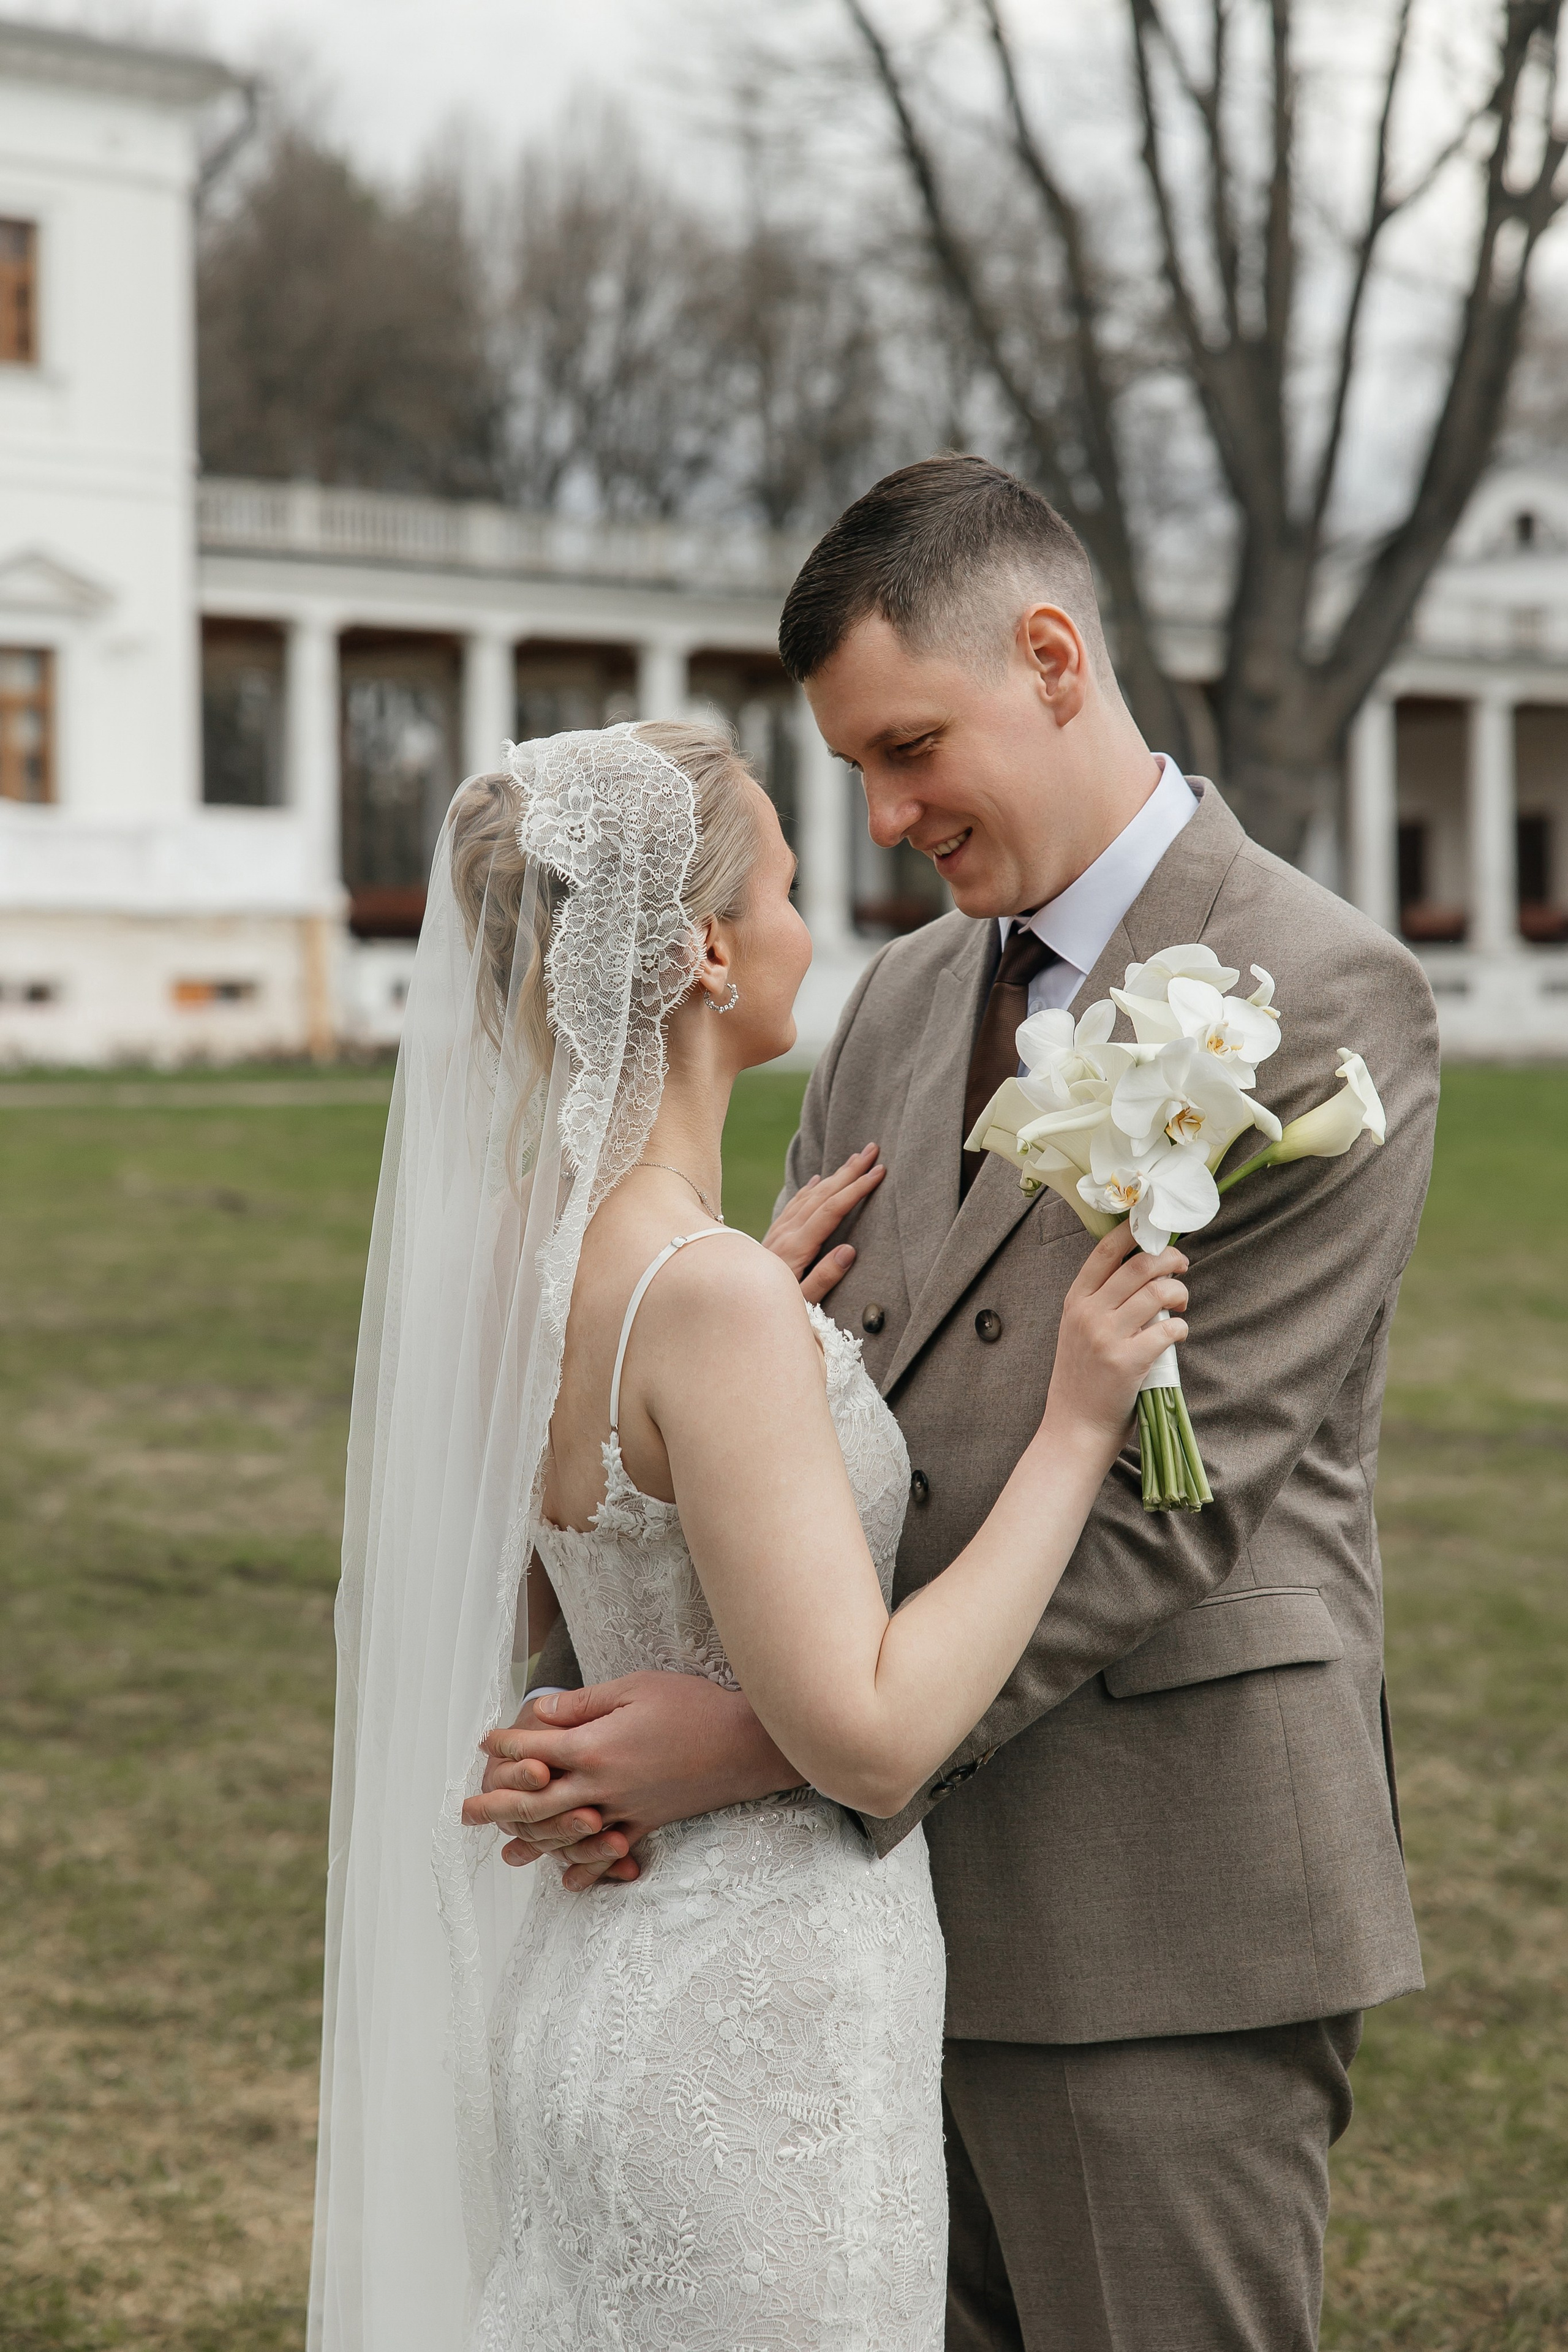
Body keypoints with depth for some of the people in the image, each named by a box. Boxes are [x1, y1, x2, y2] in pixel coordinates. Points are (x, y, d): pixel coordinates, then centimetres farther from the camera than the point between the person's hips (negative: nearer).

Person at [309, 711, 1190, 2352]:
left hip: (592, 1981, 9)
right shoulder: (709, 1302, -24)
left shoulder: (505, 1244, 1)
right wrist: (1074, 1427, -17)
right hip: (753, 2029, -9)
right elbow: (869, 1738, -24)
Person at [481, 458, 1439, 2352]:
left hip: (1158, 1903, -7)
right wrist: (594, 1705, -10)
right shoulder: (901, 1004, 14)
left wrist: (777, 1736, -23)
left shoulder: (1319, 999, -11)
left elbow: (1180, 1482, -18)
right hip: (895, 1873, 7)